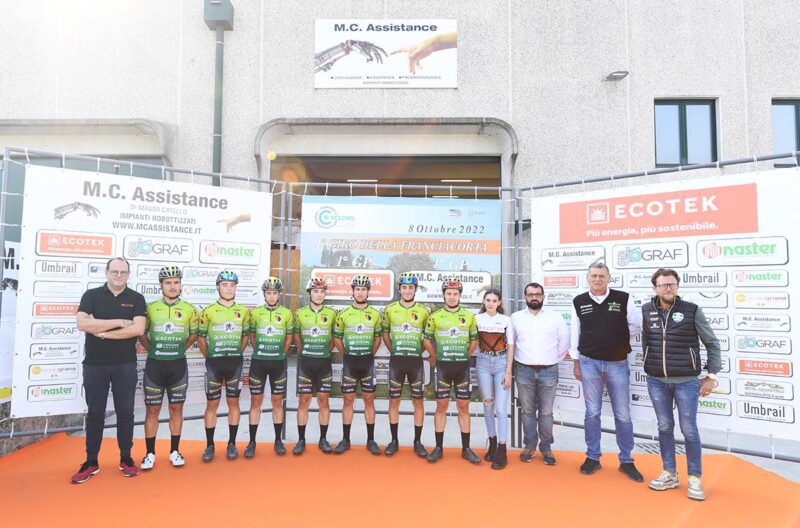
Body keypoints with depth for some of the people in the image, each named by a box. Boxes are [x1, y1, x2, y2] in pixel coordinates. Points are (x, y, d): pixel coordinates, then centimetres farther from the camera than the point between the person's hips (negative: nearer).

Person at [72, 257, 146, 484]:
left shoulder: (136, 298, 1)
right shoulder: (91, 295, 2)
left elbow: (138, 329, -12)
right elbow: (82, 323, -13)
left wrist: (104, 333, -13)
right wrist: (119, 322, -14)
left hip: (125, 365, 0)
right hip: (95, 364, 0)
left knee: (125, 412, 7)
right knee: (95, 413, 9)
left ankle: (126, 459, 19)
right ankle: (91, 462, 20)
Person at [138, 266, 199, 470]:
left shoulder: (189, 309, 0)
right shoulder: (150, 308, 0)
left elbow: (194, 334, 12)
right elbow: (141, 333, 10)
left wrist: (180, 349, 5)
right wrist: (152, 349, 3)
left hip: (178, 365, 0)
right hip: (154, 365, 0)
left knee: (176, 408, 8)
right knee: (152, 409, 6)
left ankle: (174, 451, 21)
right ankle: (150, 453, 18)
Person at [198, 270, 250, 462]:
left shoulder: (243, 311, 4)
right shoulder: (208, 311, -2)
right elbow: (201, 337, 5)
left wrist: (236, 354, 9)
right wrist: (209, 356, 4)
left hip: (235, 363, 2)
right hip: (214, 363, -1)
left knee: (233, 402, 8)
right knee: (212, 404, 4)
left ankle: (232, 444, 17)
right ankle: (209, 446, 15)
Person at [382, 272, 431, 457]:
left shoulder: (423, 311, 0)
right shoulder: (390, 309, 1)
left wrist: (418, 349, 6)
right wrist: (393, 351, 9)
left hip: (416, 361, 0)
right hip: (396, 361, 0)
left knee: (418, 401, 6)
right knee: (394, 401, 6)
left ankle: (418, 442, 18)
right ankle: (394, 441, 19)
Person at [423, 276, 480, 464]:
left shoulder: (469, 316, 3)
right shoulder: (435, 316, -1)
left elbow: (474, 340, 13)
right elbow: (426, 340, 8)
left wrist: (464, 357, 7)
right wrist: (437, 356, 5)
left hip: (463, 366, 1)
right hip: (443, 366, -1)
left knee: (464, 407, 7)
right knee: (441, 407, 5)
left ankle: (466, 449, 17)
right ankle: (438, 448, 14)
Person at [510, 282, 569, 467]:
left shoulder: (555, 317, 4)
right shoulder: (516, 317, 4)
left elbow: (564, 343, 10)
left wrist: (553, 361, 7)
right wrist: (516, 362, 7)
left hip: (548, 371, 0)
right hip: (524, 371, 1)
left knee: (546, 412, 4)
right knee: (527, 411, 8)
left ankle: (546, 448, 17)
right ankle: (529, 446, 20)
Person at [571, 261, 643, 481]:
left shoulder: (623, 298, -3)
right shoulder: (579, 302, 1)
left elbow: (637, 326, 4)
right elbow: (575, 334, 5)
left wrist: (619, 339, 0)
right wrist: (576, 363, 6)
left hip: (618, 363, 0)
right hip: (589, 363, 1)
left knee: (623, 414, 7)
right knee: (592, 413, 7)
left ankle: (626, 461, 21)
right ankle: (593, 457, 20)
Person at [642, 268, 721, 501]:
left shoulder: (692, 310, -7)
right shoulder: (646, 311, 0)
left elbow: (712, 343, 0)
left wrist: (712, 375, -3)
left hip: (686, 381, -2)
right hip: (656, 381, 2)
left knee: (689, 430, 5)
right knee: (665, 427, 12)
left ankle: (694, 479, 21)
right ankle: (669, 474, 25)